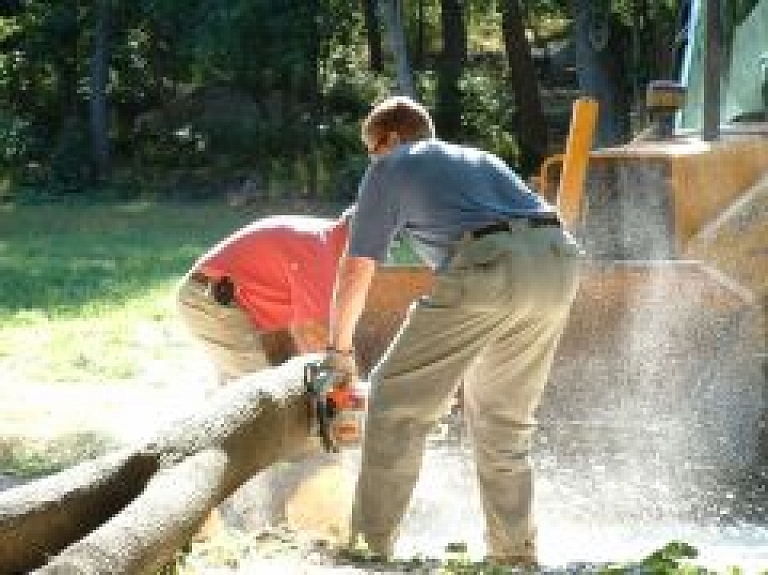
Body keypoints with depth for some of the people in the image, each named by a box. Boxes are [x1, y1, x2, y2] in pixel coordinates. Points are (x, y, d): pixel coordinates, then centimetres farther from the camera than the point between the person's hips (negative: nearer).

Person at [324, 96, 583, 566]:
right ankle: (516, 552, 22)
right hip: (557, 259, 6)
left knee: (398, 398, 7)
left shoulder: (391, 167, 20)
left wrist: (339, 346, 31)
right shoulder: (482, 159, 38)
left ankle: (371, 545, 6)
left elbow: (358, 269, 17)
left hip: (489, 265, -6)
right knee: (505, 418, 22)